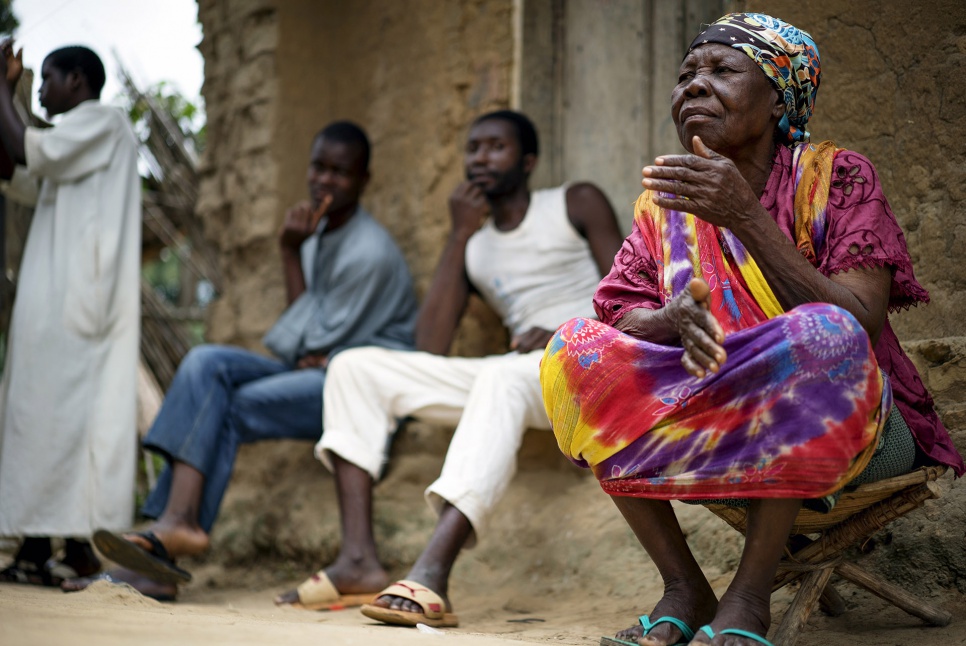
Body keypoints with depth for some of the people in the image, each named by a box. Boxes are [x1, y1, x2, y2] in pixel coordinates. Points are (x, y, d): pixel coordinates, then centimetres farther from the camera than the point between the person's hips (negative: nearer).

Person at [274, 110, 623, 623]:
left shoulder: (577, 204, 10)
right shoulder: (474, 246, 21)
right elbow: (429, 349, 5)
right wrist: (460, 235, 2)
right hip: (513, 373, 6)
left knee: (503, 377, -40)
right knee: (355, 366, -5)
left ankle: (432, 571, -56)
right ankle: (358, 558, -21)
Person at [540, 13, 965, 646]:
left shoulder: (834, 177, -7)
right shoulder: (664, 202, 6)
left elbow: (859, 330, -20)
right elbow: (619, 318, -5)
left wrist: (746, 218, -28)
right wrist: (674, 320, -29)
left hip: (854, 433, -4)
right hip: (726, 434, 4)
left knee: (821, 336, -37)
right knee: (573, 350, -17)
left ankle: (750, 594, -28)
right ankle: (684, 589, -17)